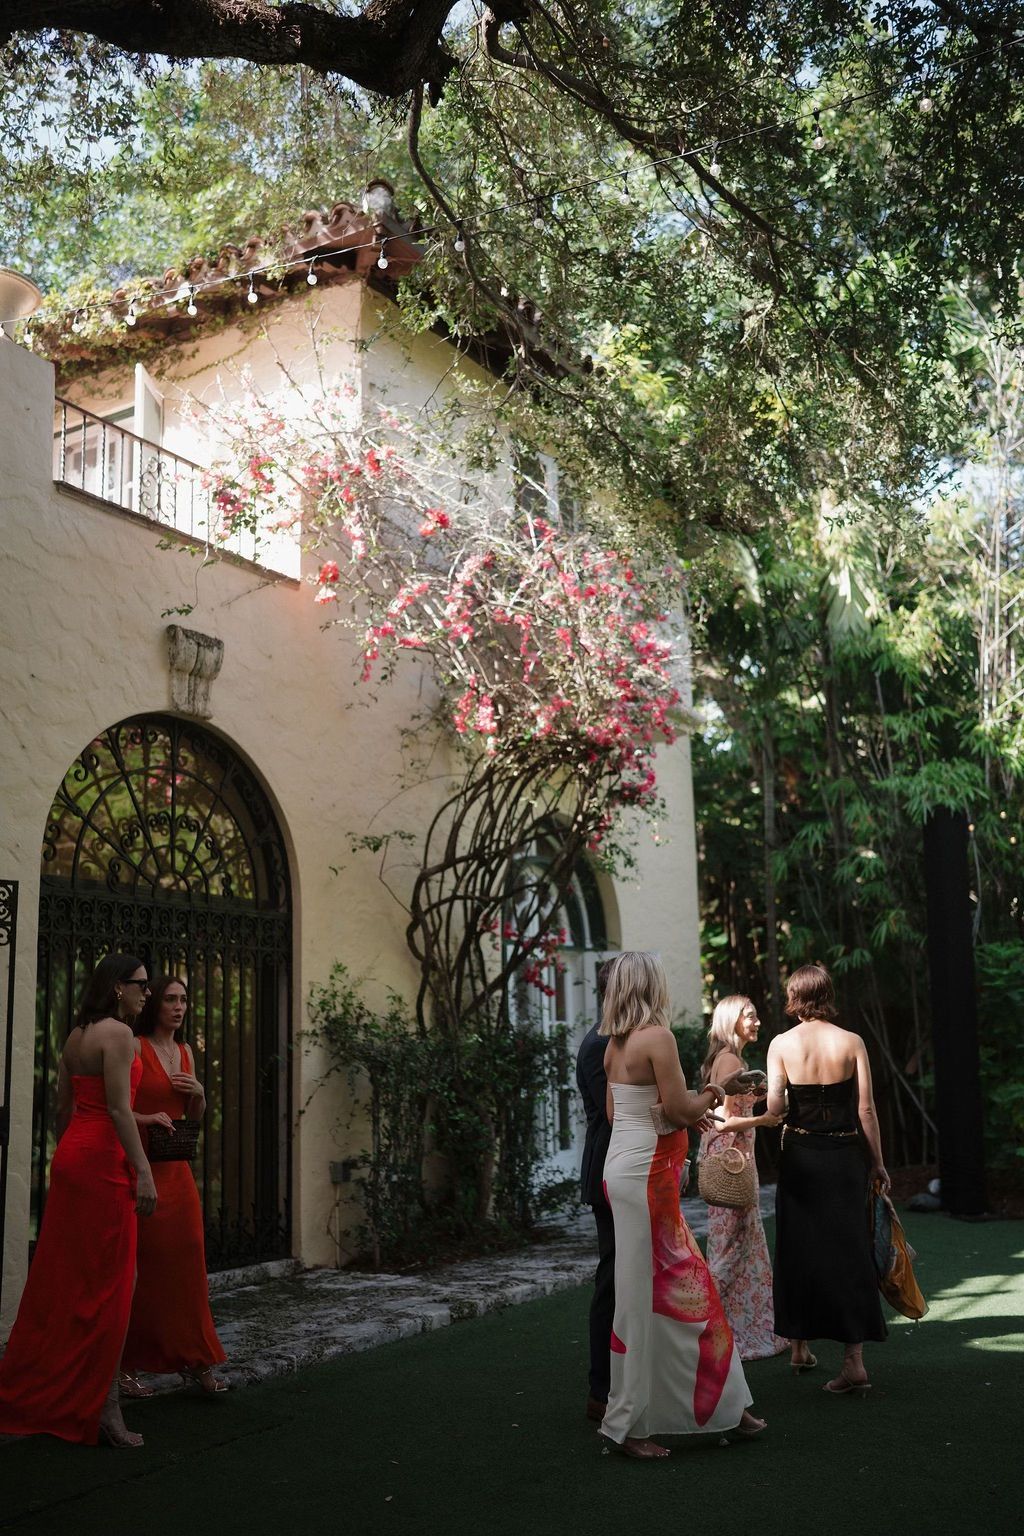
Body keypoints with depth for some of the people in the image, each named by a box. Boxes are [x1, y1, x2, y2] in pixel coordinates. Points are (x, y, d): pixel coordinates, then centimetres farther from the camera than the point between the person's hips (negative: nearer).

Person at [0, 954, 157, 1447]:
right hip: (104, 1160, -9)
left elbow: (62, 1108, 17)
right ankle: (100, 1406, 0)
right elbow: (119, 1108, -18)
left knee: (61, 1277, 15)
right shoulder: (118, 1033, -12)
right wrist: (143, 1171, -18)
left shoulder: (76, 1035, 14)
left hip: (71, 1153, 9)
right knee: (107, 1283, -3)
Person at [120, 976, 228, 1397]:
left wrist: (199, 1092, 2)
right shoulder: (135, 1047, -7)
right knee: (141, 1264, -3)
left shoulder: (185, 1052, 14)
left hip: (177, 1168, 7)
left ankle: (195, 1360, 11)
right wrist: (145, 1118, -27)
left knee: (187, 1260, 6)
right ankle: (128, 1365, 6)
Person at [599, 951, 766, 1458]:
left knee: (684, 1287, 16)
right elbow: (678, 1108, -17)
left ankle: (723, 1405, 26)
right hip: (647, 1173, -9)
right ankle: (626, 1422, 10)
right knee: (646, 1297, 1)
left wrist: (691, 1108, 17)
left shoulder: (615, 1044, 10)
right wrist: (713, 1093, 3)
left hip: (623, 1165, 9)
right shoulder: (657, 1035, -15)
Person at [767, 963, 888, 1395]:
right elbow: (866, 1110, -5)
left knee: (799, 1251, 14)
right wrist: (878, 1162, 5)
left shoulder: (781, 1044, -6)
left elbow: (774, 1108, -12)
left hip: (800, 1157, 0)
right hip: (845, 1156, 0)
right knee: (848, 1251, 4)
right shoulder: (851, 1042, -5)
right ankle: (853, 1359, -2)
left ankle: (800, 1344, 25)